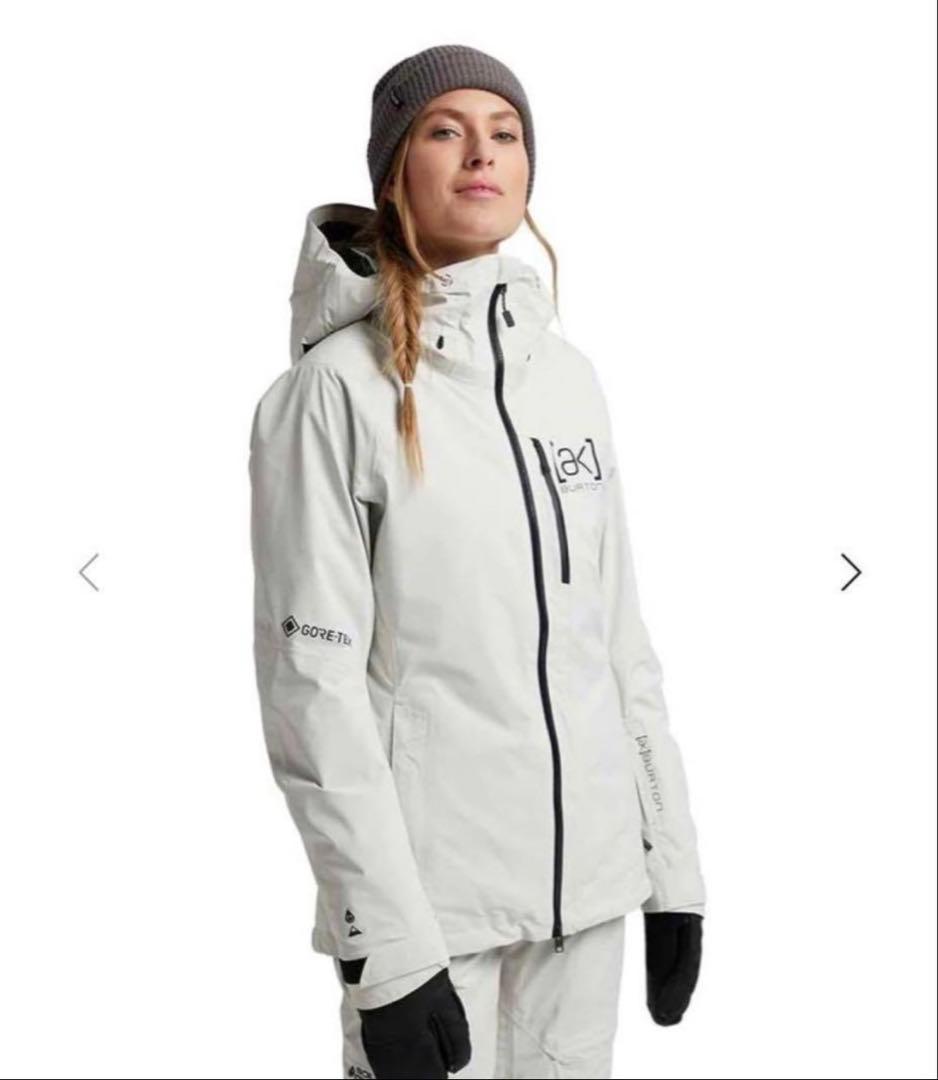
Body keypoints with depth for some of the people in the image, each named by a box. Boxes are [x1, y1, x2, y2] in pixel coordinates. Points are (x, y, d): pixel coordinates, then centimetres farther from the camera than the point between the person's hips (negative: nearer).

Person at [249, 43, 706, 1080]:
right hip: (427, 893, -5)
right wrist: (386, 945, -16)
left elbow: (619, 633, 11)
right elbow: (312, 680, -13)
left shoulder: (568, 374, 9)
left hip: (589, 876, 5)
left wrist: (674, 863, 8)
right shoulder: (335, 390, -9)